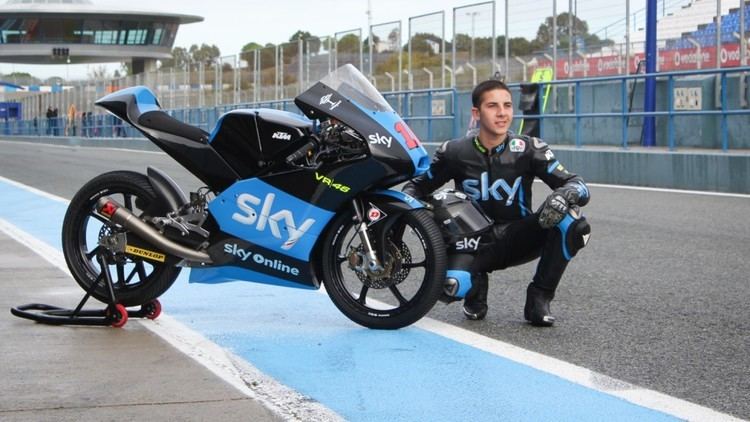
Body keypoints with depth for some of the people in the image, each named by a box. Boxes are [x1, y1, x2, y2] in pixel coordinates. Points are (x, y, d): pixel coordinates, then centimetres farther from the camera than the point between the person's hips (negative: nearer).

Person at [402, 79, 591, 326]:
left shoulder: (529, 149, -7)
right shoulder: (455, 152, -4)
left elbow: (578, 186, -13)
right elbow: (418, 186, 9)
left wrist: (564, 195, -38)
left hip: (517, 238, 1)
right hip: (475, 241, 0)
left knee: (572, 223, -28)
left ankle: (539, 299, -8)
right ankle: (476, 283, 8)